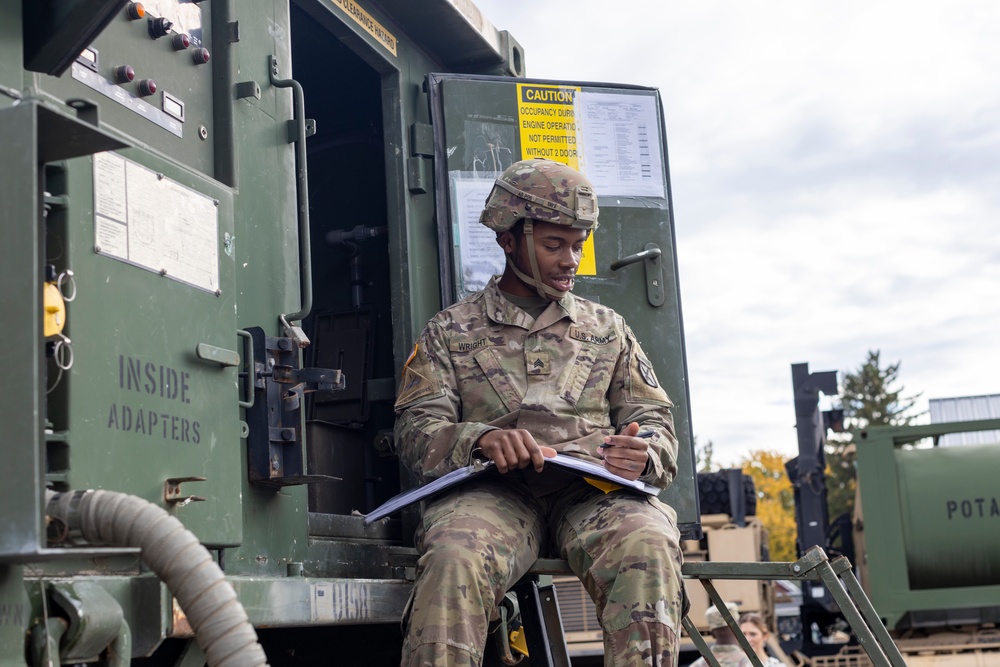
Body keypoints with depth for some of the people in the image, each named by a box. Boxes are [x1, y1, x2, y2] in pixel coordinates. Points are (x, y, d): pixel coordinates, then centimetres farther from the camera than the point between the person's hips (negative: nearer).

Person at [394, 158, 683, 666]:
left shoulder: (607, 329, 27)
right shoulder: (451, 330, 20)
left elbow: (655, 422, 20)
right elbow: (416, 432, 7)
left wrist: (644, 455, -6)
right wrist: (481, 439, -17)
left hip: (592, 491, 2)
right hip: (494, 491, -1)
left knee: (648, 544, -34)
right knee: (453, 558, -36)